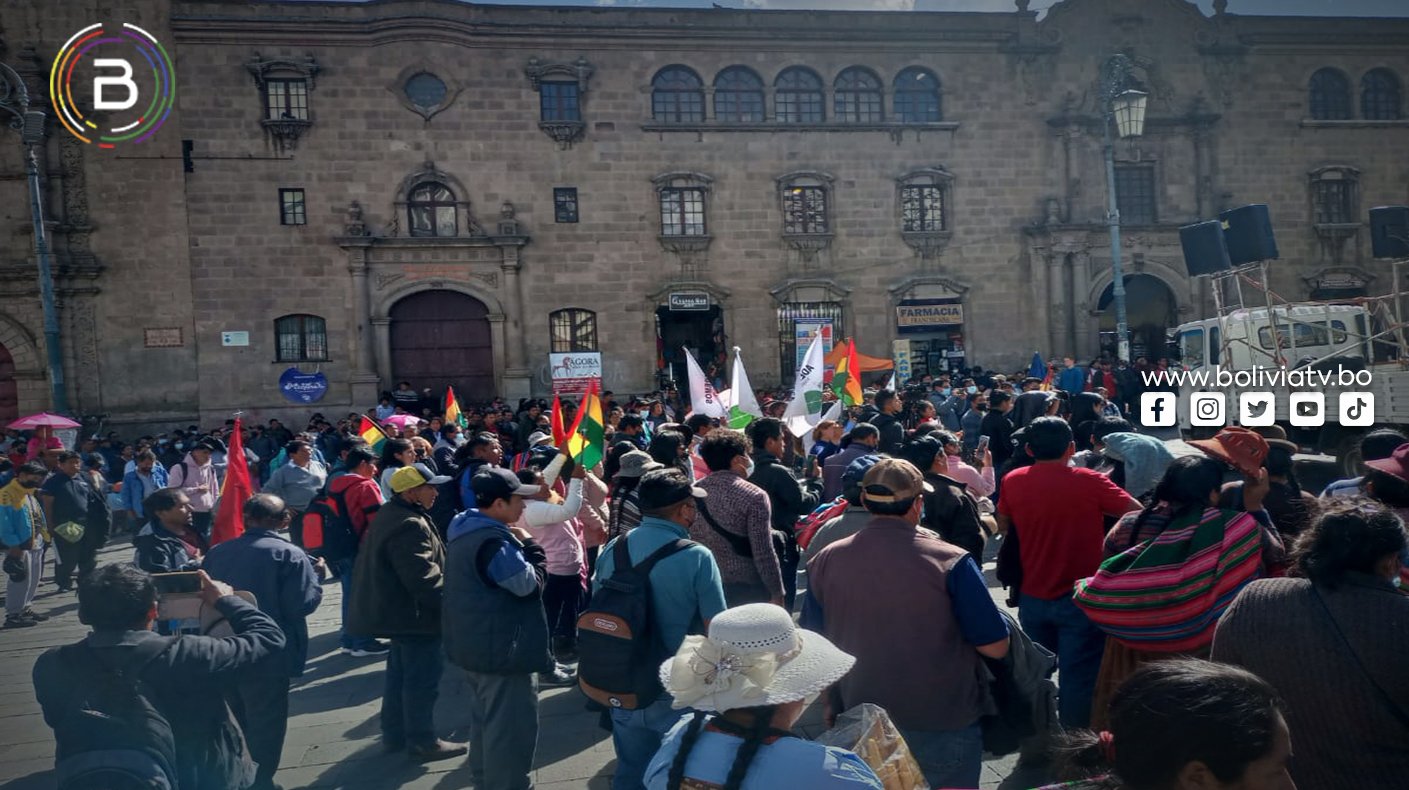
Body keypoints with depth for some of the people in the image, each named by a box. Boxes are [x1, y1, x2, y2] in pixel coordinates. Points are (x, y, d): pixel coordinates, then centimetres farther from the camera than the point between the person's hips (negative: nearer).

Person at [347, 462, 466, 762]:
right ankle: (422, 741, 9)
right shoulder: (410, 525, -25)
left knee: (400, 673, 20)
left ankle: (394, 734, 30)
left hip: (397, 609, 11)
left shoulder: (391, 514, 10)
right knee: (422, 678, 0)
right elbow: (423, 576, -29)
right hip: (414, 613, -11)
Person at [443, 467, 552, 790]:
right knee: (510, 726, 1)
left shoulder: (467, 529, 7)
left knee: (485, 717, 24)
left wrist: (519, 545, 2)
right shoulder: (493, 540, -26)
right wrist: (530, 545, -10)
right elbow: (530, 583, -23)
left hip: (475, 644, 11)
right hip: (502, 649, -11)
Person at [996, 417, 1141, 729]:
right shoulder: (1089, 482, -16)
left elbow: (1003, 526, 11)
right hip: (1080, 598, -4)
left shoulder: (1012, 481, -4)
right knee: (1079, 679, 6)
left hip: (1032, 597, 5)